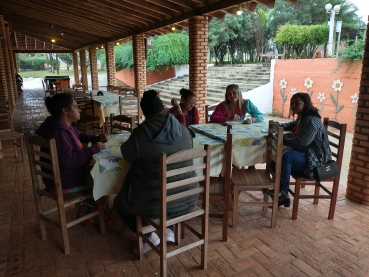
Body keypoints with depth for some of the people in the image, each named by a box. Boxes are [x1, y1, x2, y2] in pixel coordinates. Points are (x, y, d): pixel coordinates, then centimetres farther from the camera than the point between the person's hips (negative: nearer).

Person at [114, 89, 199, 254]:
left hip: (155, 202, -4)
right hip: (187, 199, 4)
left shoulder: (139, 134, -18)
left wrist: (125, 145, 24)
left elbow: (128, 156, 1)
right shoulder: (183, 130, -4)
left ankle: (150, 236, 17)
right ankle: (169, 230, 26)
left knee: (120, 203, 25)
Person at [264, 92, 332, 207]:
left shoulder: (311, 121, -20)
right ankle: (283, 197, 1)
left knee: (285, 156, -32)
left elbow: (302, 142, -31)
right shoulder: (302, 118, 11)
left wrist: (283, 139, -20)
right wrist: (281, 125, 13)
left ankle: (283, 191, -19)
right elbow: (293, 125, 34)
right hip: (304, 155, 11)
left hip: (315, 160, -11)